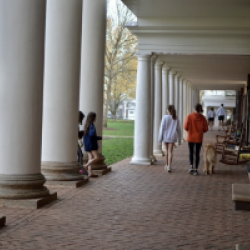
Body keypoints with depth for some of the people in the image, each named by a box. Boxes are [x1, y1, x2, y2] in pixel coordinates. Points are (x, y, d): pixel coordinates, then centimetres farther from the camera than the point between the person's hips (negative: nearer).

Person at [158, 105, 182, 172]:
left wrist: (160, 139, -6)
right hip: (172, 137, 0)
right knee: (170, 152, -1)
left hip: (165, 136, 0)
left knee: (167, 150, 18)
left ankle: (167, 165, 29)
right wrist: (179, 139, 14)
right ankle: (169, 167, -14)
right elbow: (178, 130, 5)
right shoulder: (176, 119, 1)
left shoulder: (165, 117, -7)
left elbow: (162, 128, -9)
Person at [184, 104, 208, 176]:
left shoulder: (190, 116, -8)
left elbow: (186, 127, -9)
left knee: (191, 152, 17)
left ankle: (191, 166, 2)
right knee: (197, 153, 7)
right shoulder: (202, 118, -5)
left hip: (191, 137, 0)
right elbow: (206, 129, -4)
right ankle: (196, 169, 6)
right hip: (199, 138, 1)